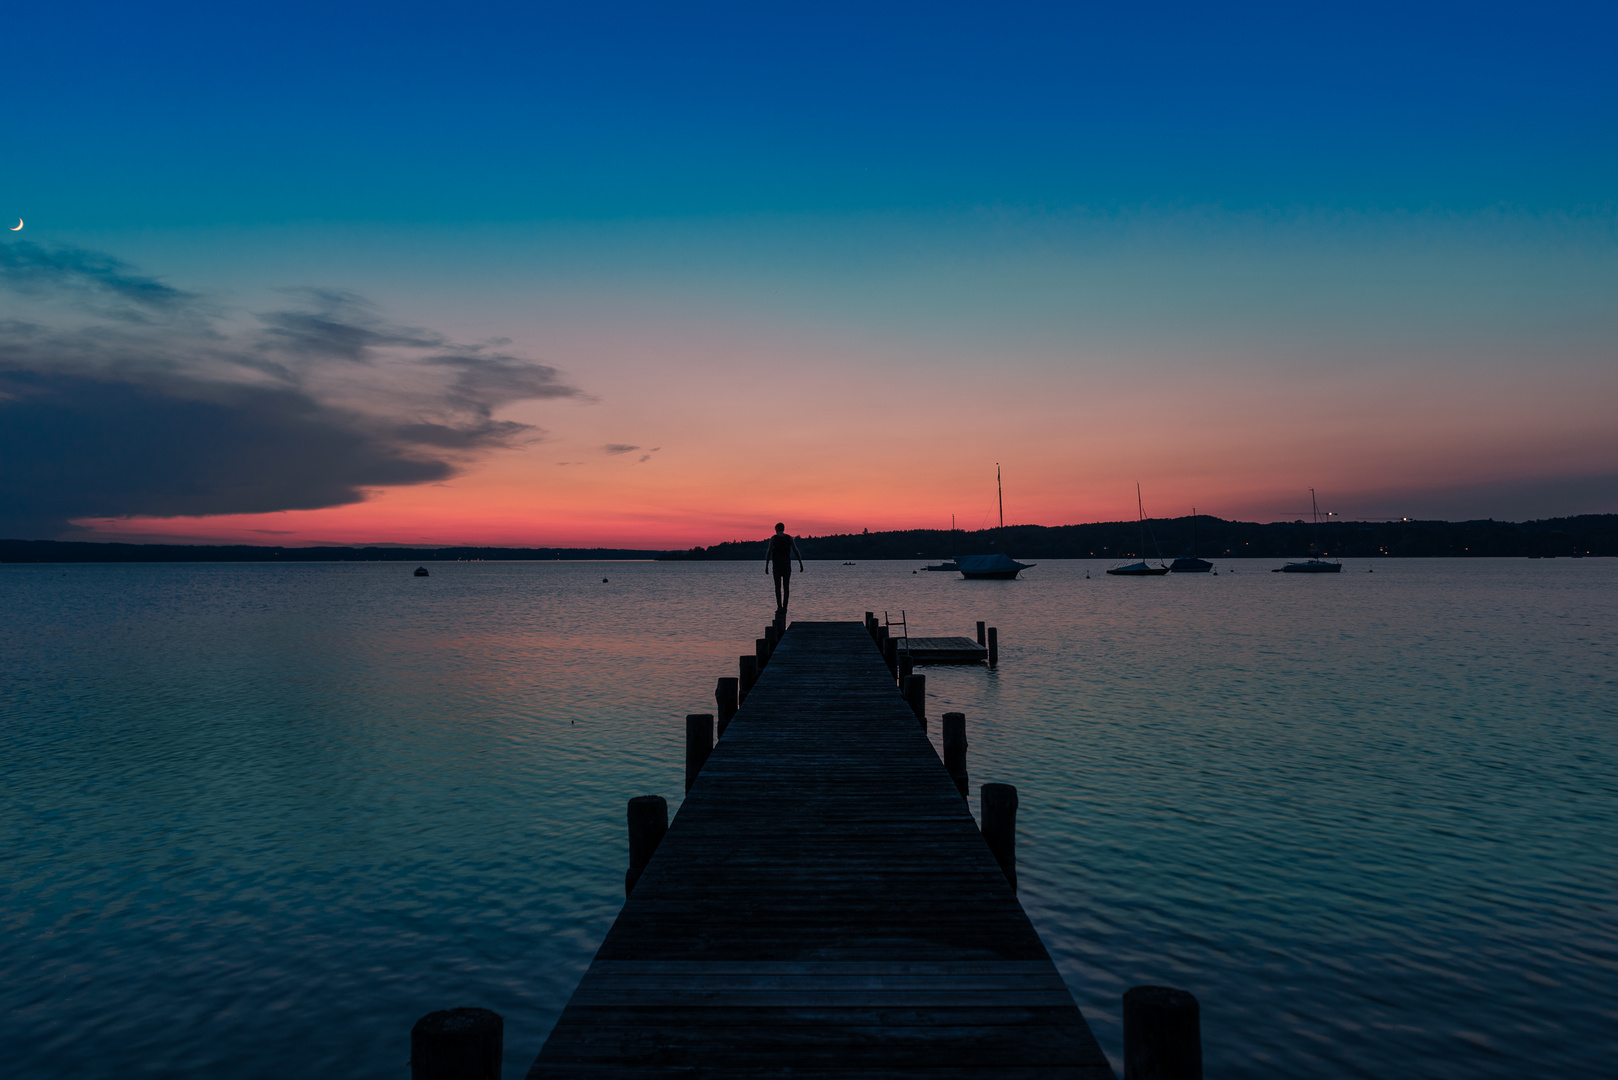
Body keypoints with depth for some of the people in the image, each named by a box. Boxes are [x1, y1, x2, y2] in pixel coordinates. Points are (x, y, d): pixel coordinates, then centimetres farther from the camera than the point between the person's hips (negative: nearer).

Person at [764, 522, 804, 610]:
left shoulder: (773, 538, -2)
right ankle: (784, 607, -1)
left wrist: (766, 565, -10)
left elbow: (769, 552, -11)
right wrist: (800, 563, 1)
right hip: (787, 564, 2)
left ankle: (779, 607, -6)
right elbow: (796, 551, -2)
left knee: (778, 587, 2)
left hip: (776, 565, -2)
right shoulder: (789, 538, 3)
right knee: (786, 587, 6)